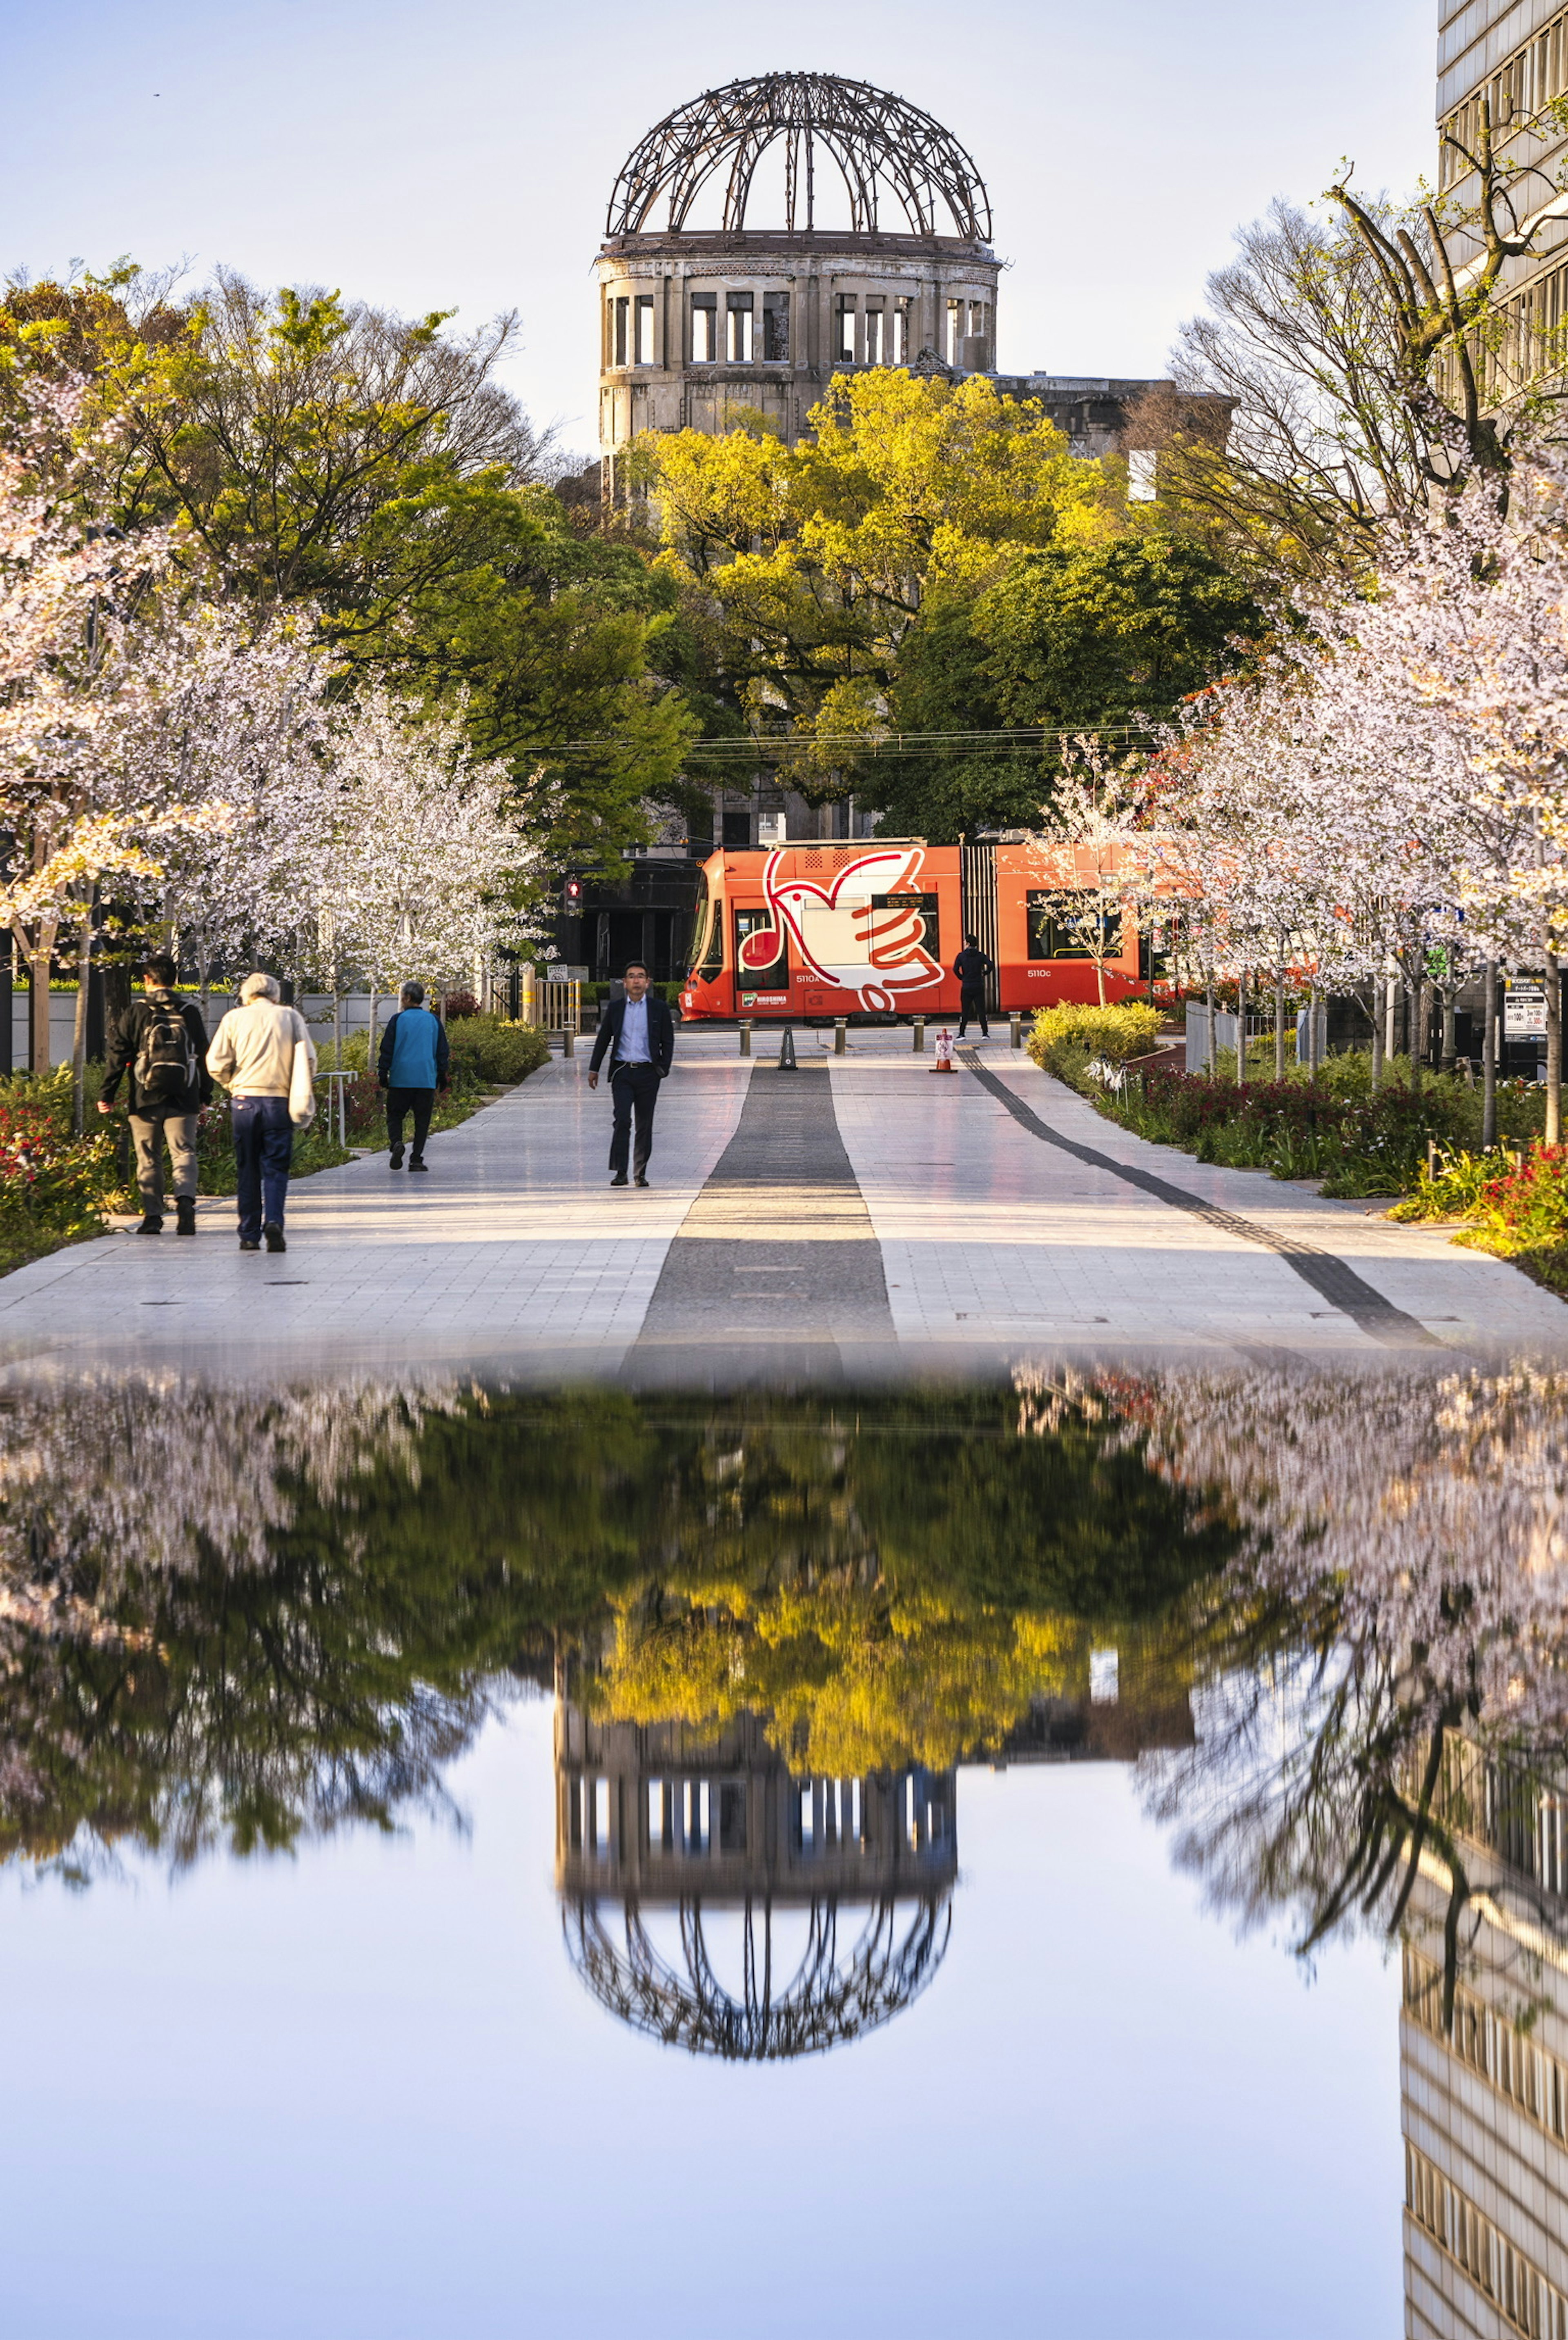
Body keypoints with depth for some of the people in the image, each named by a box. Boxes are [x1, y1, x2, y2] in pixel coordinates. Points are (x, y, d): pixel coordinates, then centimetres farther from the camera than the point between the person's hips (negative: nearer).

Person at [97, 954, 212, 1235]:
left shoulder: (135, 1012, 0)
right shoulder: (190, 1012, 6)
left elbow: (117, 1055, -1)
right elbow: (204, 1056, 10)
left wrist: (106, 1094, 4)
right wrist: (205, 1095, 18)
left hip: (146, 1098, -1)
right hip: (183, 1099, 1)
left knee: (149, 1159, 7)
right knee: (184, 1152, 0)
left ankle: (152, 1216, 5)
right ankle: (185, 1199, -25)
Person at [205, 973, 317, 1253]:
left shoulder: (235, 1018, 5)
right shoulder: (291, 1017, 5)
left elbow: (216, 1064, -1)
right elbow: (308, 1060, 0)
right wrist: (300, 1093, 14)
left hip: (244, 1100, 1)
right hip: (279, 1101, -1)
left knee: (248, 1169, 8)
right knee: (276, 1167, 2)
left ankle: (249, 1235, 8)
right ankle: (273, 1221, -20)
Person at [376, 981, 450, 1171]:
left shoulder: (398, 1020, -2)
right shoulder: (434, 1021, 7)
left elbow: (387, 1050, -2)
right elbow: (443, 1051, 11)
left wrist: (382, 1073, 5)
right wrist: (442, 1075, 19)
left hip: (400, 1079, -2)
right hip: (427, 1080, 2)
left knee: (395, 1116, 8)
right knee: (422, 1120, 6)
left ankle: (397, 1142, -19)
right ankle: (417, 1160, 1)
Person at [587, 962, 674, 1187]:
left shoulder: (659, 1009, 5)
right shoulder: (615, 1008, 8)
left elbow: (668, 1042, 7)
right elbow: (603, 1039, 15)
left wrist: (663, 1069, -4)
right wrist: (594, 1069, 14)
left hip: (648, 1073, 0)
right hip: (622, 1072, 0)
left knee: (645, 1125, 4)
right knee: (622, 1120, -14)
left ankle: (640, 1174, 12)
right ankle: (620, 1173, -15)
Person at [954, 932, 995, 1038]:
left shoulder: (961, 956, -2)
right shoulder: (981, 955, 1)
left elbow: (956, 969, -10)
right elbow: (991, 965, -9)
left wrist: (962, 978, 6)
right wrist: (984, 974, 6)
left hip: (966, 987, -1)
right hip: (979, 987, 1)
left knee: (965, 1012, 4)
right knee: (981, 1011, 5)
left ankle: (961, 1034, 1)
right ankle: (985, 1033, 2)